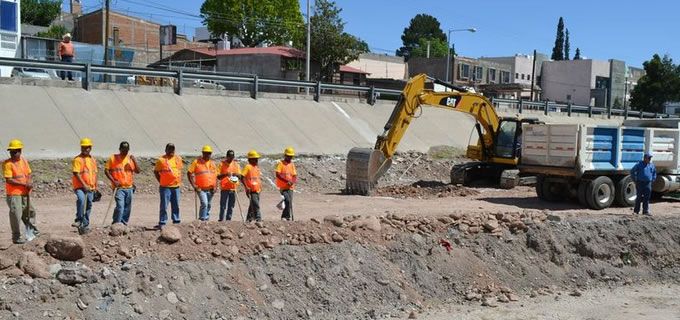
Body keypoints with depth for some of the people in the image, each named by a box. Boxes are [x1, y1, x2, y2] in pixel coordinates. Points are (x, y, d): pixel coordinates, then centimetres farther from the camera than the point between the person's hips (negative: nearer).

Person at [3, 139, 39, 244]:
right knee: (16, 215, -6)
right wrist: (24, 184, -19)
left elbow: (29, 174, 12)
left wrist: (30, 182, -10)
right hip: (13, 194, -7)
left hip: (25, 193, 7)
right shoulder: (7, 164, -13)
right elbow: (9, 180, -18)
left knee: (30, 211, 20)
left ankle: (31, 230, 40)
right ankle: (17, 237, 5)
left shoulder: (24, 161, 6)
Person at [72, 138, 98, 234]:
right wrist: (84, 185, -21)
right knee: (81, 199, -32)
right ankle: (79, 220, -21)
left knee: (88, 206, 10)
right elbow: (76, 174, -13)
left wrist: (95, 187, 16)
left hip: (91, 188, 6)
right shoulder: (77, 159, -6)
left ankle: (85, 225, 21)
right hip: (80, 187, -6)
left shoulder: (93, 160, 15)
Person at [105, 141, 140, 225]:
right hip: (118, 188, -4)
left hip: (129, 188, 4)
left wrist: (134, 161, -9)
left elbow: (137, 171, 5)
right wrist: (113, 181, -12)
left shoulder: (131, 158, 9)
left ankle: (124, 223, 21)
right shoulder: (113, 158, -1)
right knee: (120, 206, -18)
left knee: (127, 208, 9)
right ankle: (116, 224, -12)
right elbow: (106, 170, -2)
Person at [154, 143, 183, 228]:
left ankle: (176, 221, 21)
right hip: (165, 187, -5)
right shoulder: (161, 160, -6)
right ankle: (162, 223, 2)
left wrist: (179, 180, 12)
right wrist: (161, 181, -2)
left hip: (176, 186, 5)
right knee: (164, 206, -3)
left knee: (176, 205, 11)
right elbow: (156, 172, 1)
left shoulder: (178, 159, 8)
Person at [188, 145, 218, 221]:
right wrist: (194, 185, -9)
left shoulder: (212, 163, 13)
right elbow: (189, 173, -2)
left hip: (210, 189, 5)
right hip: (201, 189, -5)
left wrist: (215, 187, 4)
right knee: (204, 203, -20)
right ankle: (202, 219, -14)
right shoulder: (196, 162, -1)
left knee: (208, 205, 10)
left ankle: (206, 219, 19)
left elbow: (215, 176, 17)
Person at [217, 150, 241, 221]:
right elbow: (218, 176, -3)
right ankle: (221, 220, -1)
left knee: (231, 206, 7)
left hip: (233, 188, 3)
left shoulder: (236, 164, 10)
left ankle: (228, 219, 13)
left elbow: (240, 176, 9)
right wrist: (225, 174, -20)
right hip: (224, 188, -3)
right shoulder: (222, 164, 0)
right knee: (223, 206, -5)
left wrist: (236, 174, -13)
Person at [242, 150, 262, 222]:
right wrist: (246, 187, -21)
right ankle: (258, 218, -17)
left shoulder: (257, 167, 16)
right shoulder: (248, 167, -8)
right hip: (252, 190, -8)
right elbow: (242, 177, -14)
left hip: (257, 190, 8)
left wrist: (260, 186, 15)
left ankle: (249, 219, 24)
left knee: (252, 205, 14)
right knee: (256, 205, -14)